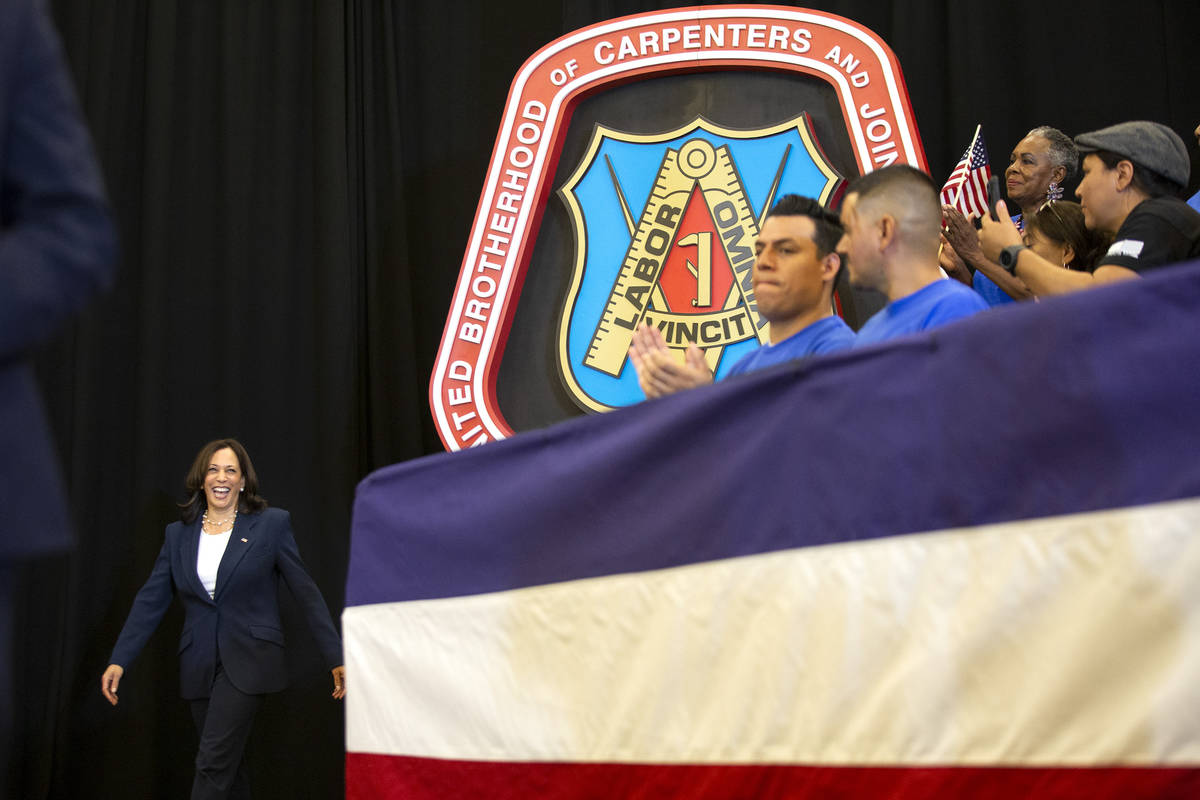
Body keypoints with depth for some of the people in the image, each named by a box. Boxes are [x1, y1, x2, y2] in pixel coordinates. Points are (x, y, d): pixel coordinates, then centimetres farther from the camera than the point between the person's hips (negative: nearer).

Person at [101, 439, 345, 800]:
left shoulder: (271, 524, 0)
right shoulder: (178, 533, 10)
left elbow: (306, 594, 0)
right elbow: (150, 600, 8)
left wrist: (336, 659, -2)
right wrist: (119, 661, -2)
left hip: (247, 661, -4)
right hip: (199, 667, 4)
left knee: (213, 763, -12)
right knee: (228, 767, 9)